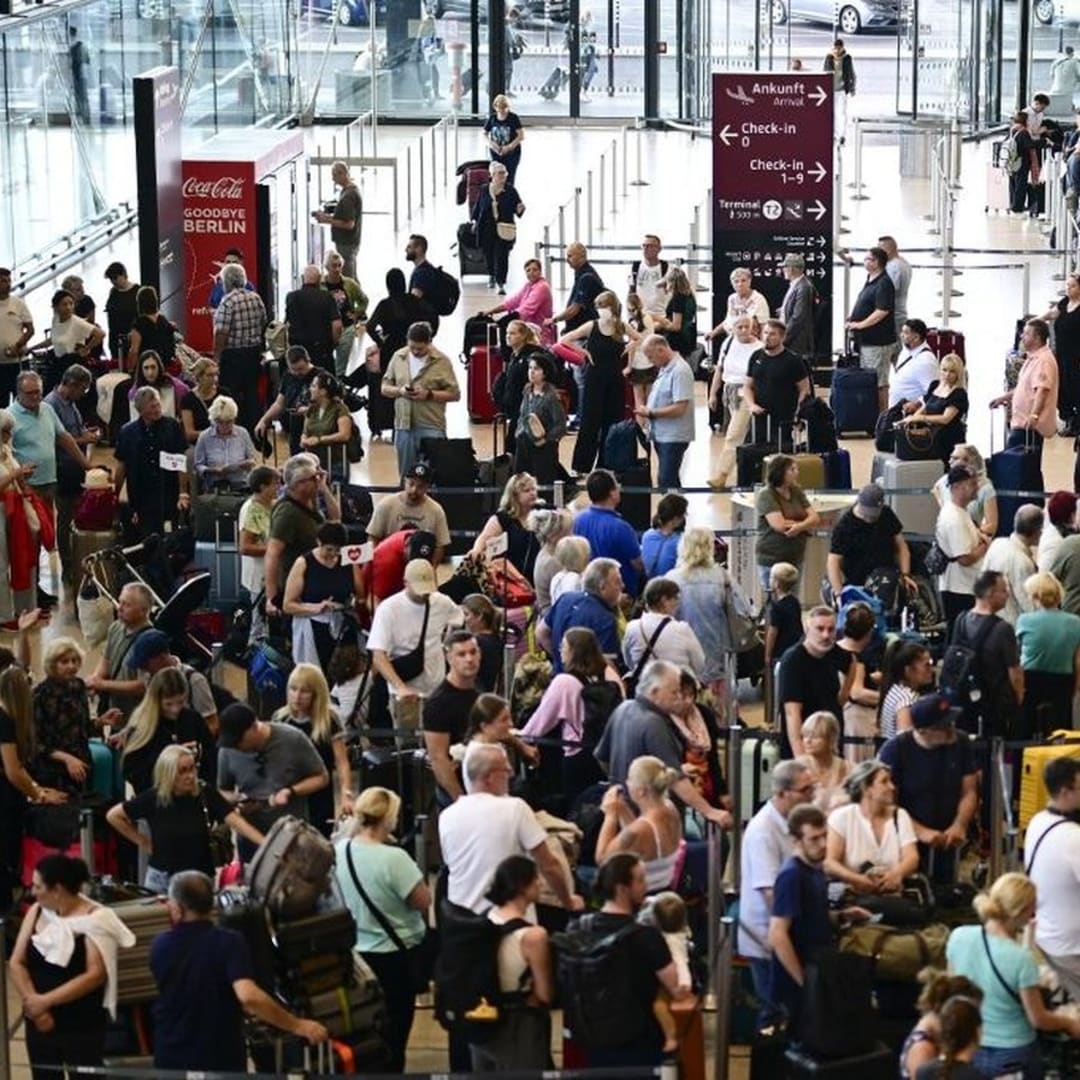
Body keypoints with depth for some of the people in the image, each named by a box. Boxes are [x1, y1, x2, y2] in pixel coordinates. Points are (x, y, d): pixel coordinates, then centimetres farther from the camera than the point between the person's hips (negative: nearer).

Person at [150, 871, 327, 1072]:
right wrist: (297, 1025, -24)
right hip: (222, 1063, -3)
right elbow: (248, 996, -30)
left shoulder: (160, 948, -2)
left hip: (171, 1062, 3)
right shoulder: (228, 942, -15)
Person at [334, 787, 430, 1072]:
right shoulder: (393, 858, -26)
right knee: (393, 1040, 8)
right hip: (393, 958, -7)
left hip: (352, 953, 7)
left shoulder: (338, 851, -6)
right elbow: (424, 901, -18)